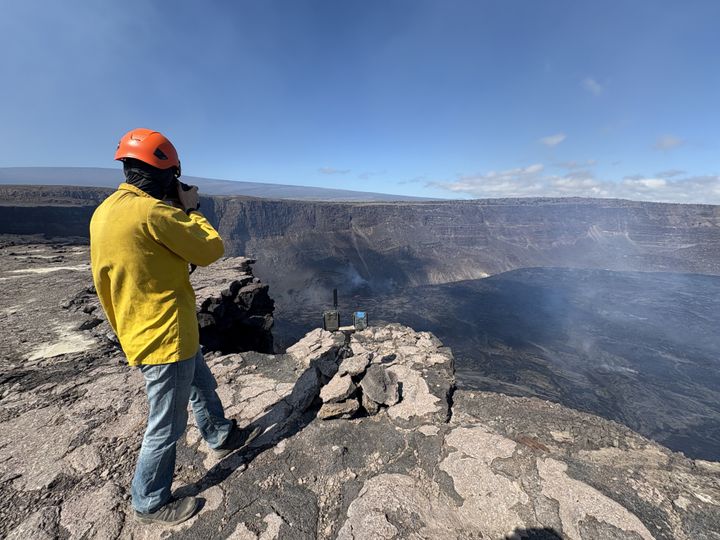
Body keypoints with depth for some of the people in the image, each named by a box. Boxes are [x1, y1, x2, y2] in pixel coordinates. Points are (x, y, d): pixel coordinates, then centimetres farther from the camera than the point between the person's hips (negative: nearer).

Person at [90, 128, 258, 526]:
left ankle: (221, 438, 50)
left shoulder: (104, 211, 6)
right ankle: (150, 504, 35)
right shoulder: (151, 212, -23)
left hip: (141, 332, 10)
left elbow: (104, 279, 15)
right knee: (167, 426, 11)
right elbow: (211, 250, -16)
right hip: (166, 337, -10)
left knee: (202, 386, 27)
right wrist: (190, 209, -4)